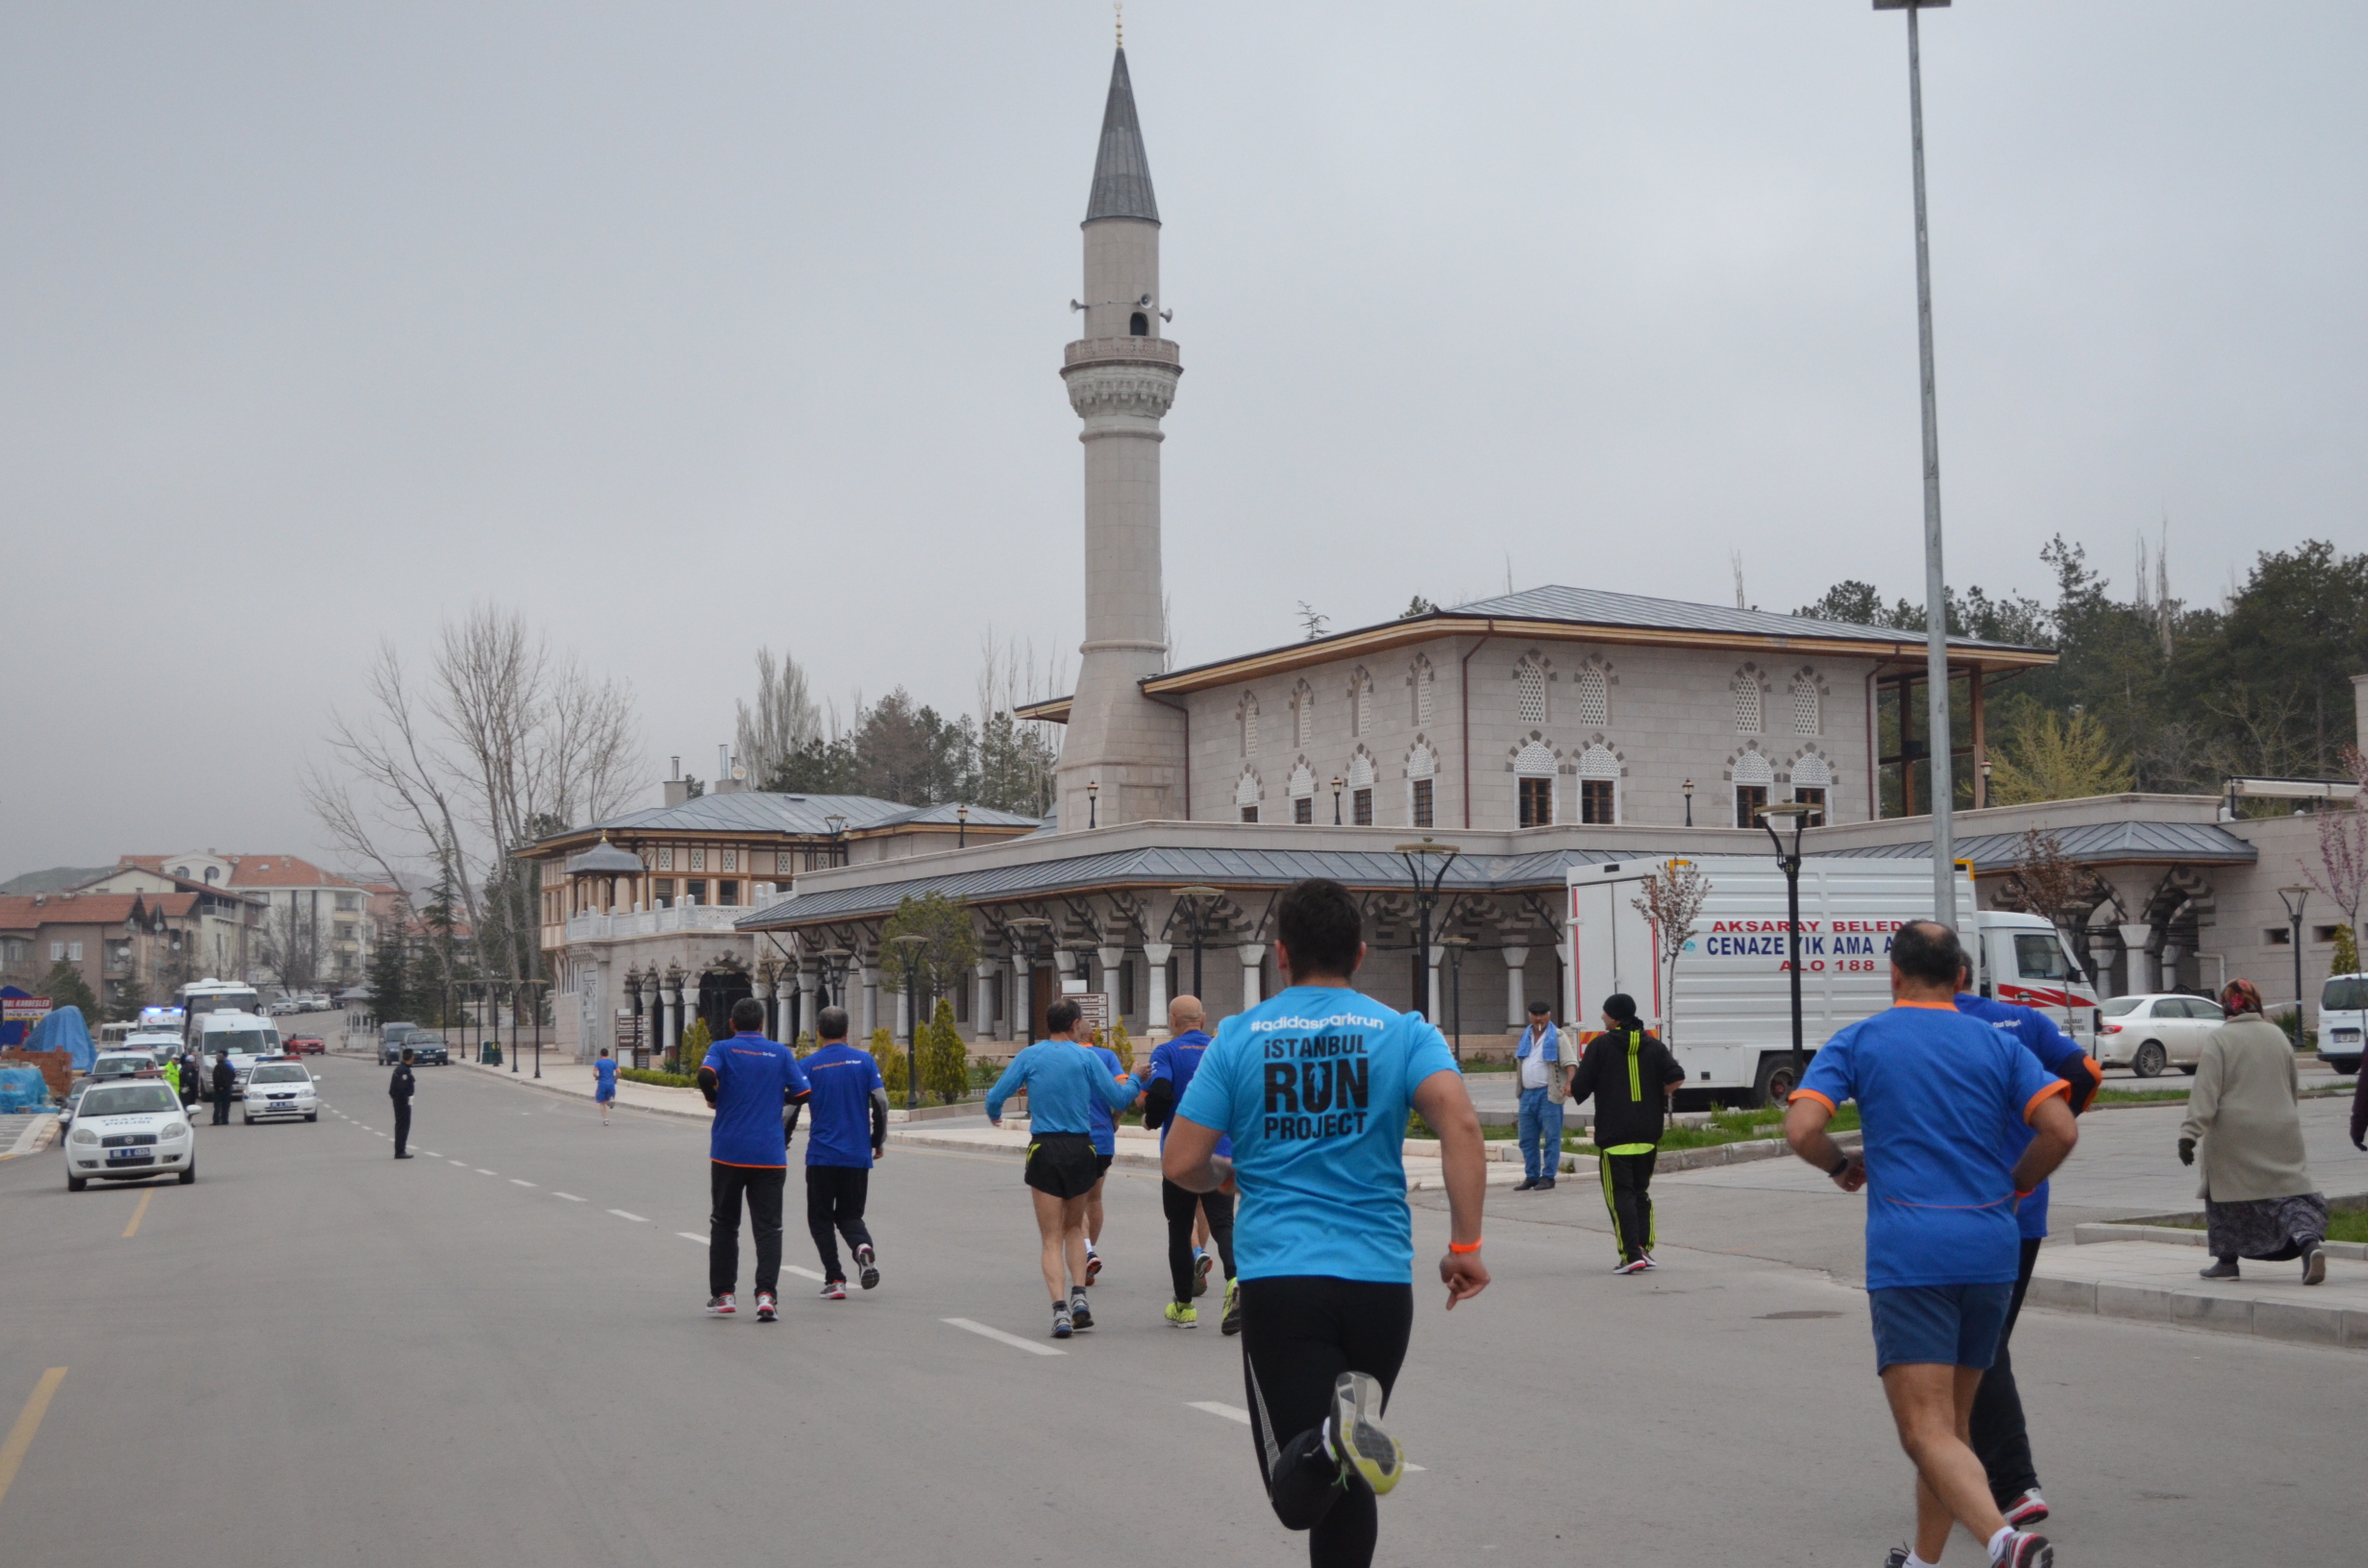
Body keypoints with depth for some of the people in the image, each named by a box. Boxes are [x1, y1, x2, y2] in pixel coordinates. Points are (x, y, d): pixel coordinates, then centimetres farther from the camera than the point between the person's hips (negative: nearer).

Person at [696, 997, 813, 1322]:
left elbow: (706, 1075, -18)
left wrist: (714, 1099, 2)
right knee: (768, 1227, 1)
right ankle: (766, 1294, -13)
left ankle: (722, 1294, 15)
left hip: (728, 1152, 0)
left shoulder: (723, 1048, 1)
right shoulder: (780, 1053, 5)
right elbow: (802, 1093, 3)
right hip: (770, 1155, 0)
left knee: (724, 1224, 13)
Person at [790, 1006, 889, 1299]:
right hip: (858, 1155, 2)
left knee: (821, 1219, 11)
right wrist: (879, 1142, 11)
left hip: (821, 1156, -2)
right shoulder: (864, 1060, 2)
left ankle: (834, 1280, 0)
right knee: (850, 1215, 15)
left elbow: (791, 1108, -5)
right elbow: (881, 1102, -1)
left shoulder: (808, 1065, -2)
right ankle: (863, 1246, -17)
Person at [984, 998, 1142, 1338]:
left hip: (1044, 1149, -1)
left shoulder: (1030, 1056, -1)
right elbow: (1119, 1099, -1)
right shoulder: (1086, 1057, -2)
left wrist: (995, 1116, 22)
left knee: (1052, 1238, 4)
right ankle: (1079, 1295, 6)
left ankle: (1060, 1308, -12)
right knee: (1074, 1227, 22)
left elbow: (995, 1098, -2)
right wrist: (1133, 1082, 21)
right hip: (1080, 1148, 1)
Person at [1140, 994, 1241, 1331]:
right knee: (1222, 1222, -1)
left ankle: (1184, 1306, 18)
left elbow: (1160, 1092, -20)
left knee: (1179, 1228, 10)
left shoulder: (1167, 1052, -5)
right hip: (1221, 1153, 2)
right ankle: (1235, 1279, -29)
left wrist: (1151, 1120, -1)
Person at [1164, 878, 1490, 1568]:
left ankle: (1334, 1439, -31)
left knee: (1297, 1497, -1)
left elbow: (1181, 1165, 1)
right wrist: (1465, 1244, -9)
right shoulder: (1403, 1031, 3)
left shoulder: (1239, 1037, 4)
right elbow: (1460, 1124, -14)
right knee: (1349, 1485, 20)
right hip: (1380, 1279, 1)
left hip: (1277, 1279, -1)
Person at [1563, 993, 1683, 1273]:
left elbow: (1579, 1089, -8)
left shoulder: (1601, 1045, -6)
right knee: (1641, 1192, 17)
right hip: (1648, 1134, 5)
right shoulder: (1653, 1045, 6)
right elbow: (1676, 1077, -5)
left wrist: (1573, 1073, 14)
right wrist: (1657, 1097, 13)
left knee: (1620, 1194, -2)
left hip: (1614, 1135, -5)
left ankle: (1631, 1255, -11)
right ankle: (1644, 1250, 12)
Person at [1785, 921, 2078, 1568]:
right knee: (1953, 1422, 18)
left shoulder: (1857, 1042, 4)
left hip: (1908, 1253, -4)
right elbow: (2061, 1130, -2)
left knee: (1928, 1431, -9)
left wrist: (1842, 1167, 12)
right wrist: (2014, 1186, 15)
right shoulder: (1999, 1045, 10)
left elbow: (1801, 1128, -9)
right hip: (1992, 1249, 4)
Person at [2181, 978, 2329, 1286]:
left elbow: (2205, 1091, -15)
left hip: (2233, 1137, -4)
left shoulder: (2218, 1039, -7)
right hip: (2281, 1134, 4)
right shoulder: (2277, 1035, 9)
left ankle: (2227, 1260, 17)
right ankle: (2309, 1242, -21)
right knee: (2289, 1191, 4)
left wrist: (2189, 1133, -16)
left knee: (2227, 1192, 11)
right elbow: (2294, 1086, 20)